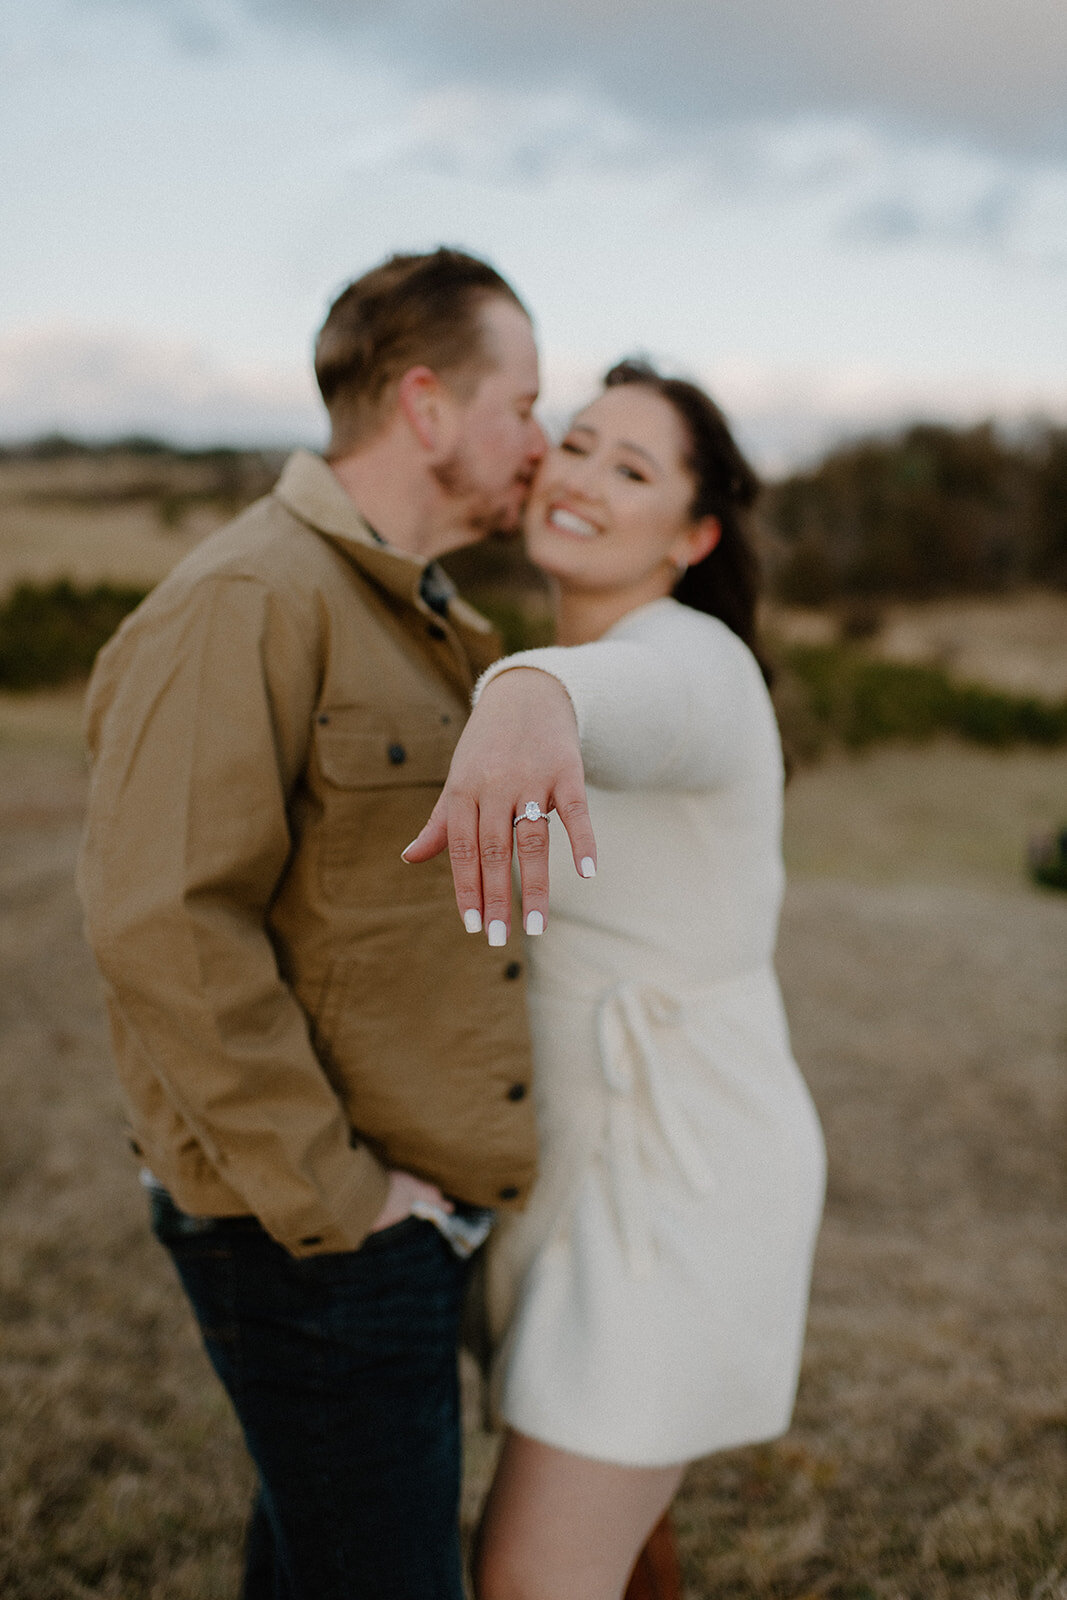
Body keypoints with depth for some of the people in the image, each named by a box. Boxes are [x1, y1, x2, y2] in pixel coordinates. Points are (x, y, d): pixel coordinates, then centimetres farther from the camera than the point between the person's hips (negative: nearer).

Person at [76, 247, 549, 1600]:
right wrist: (327, 1199, -21)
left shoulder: (421, 623, 13)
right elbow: (161, 924, -26)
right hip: (308, 1235, -9)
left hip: (409, 1210, 9)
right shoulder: (245, 603, -18)